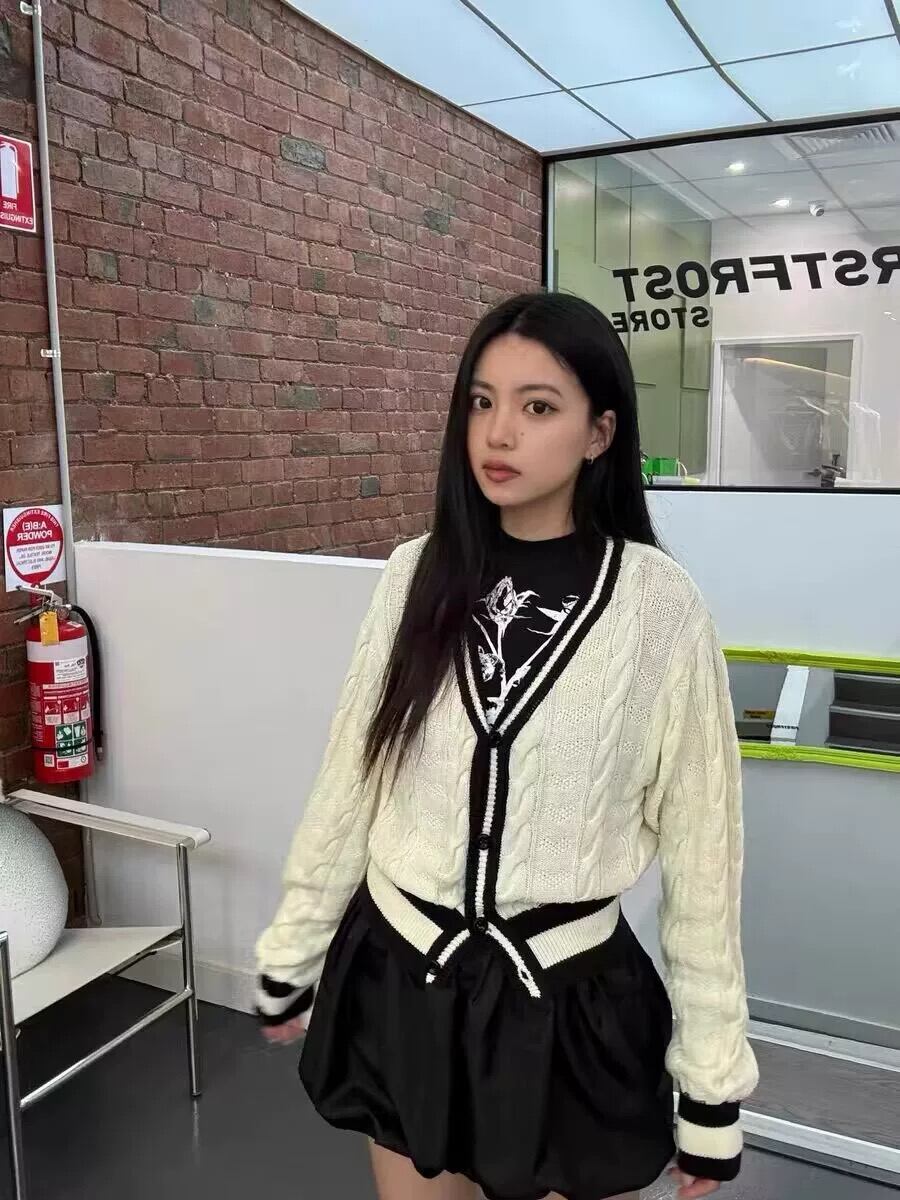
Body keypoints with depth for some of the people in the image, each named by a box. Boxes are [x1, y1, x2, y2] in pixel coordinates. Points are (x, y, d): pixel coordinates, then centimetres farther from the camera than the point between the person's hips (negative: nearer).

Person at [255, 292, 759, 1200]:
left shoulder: (657, 602, -13)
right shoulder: (417, 576, -6)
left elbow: (701, 846, -7)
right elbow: (349, 781, 3)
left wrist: (712, 1087, -3)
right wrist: (292, 957, 11)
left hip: (567, 1000, -2)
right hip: (397, 981, 3)